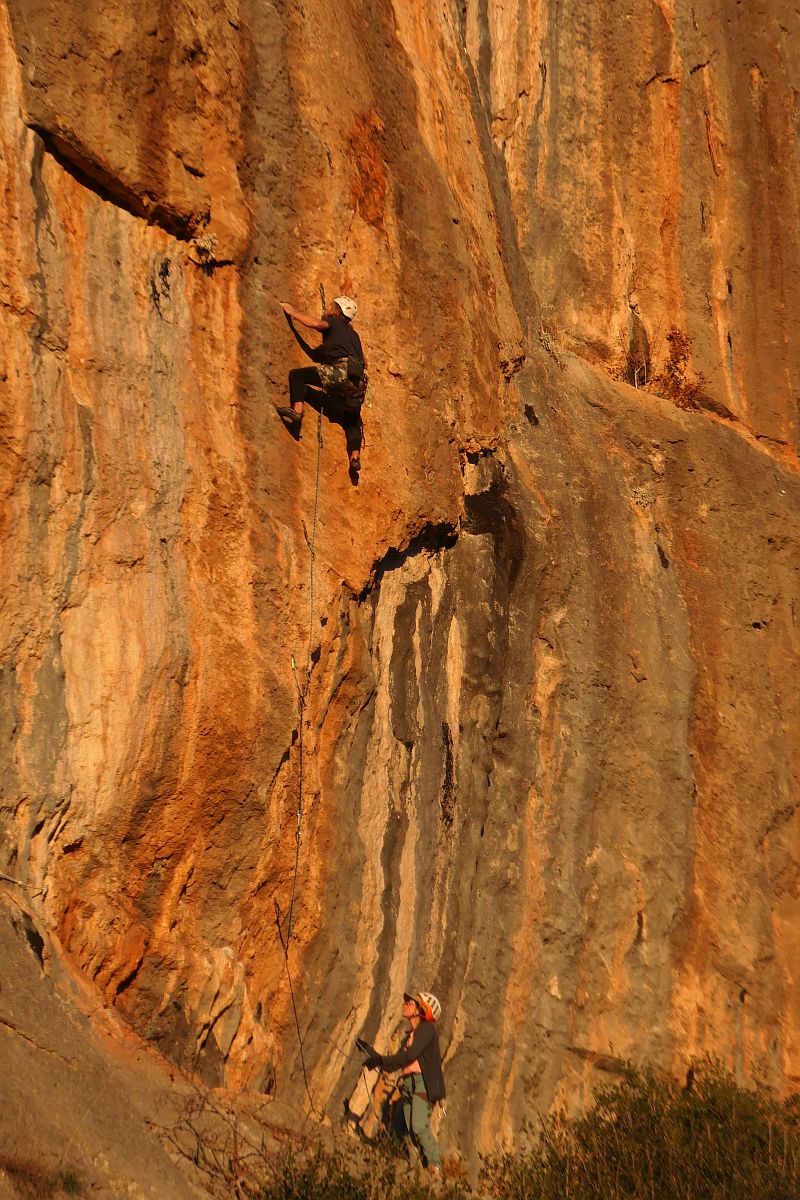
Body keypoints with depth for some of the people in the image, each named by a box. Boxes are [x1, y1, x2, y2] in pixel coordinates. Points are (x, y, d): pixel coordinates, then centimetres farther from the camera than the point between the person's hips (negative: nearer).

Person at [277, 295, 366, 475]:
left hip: (342, 370, -8)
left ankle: (297, 412, -25)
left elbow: (315, 323, -7)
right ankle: (355, 457, -2)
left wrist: (292, 312, 7)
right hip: (358, 381, 8)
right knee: (351, 422, 17)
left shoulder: (334, 323, 13)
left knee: (297, 375, -7)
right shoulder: (353, 335, 35)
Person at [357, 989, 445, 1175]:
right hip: (407, 1084, 9)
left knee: (419, 1126, -23)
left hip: (422, 1083, -9)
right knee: (410, 1131, -2)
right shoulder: (410, 1036, 25)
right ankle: (427, 1166, -3)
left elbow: (410, 1055, -13)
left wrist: (380, 1059, -10)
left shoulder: (426, 1029, 0)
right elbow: (393, 1065, 20)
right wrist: (372, 1052, 14)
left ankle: (435, 1167, -25)